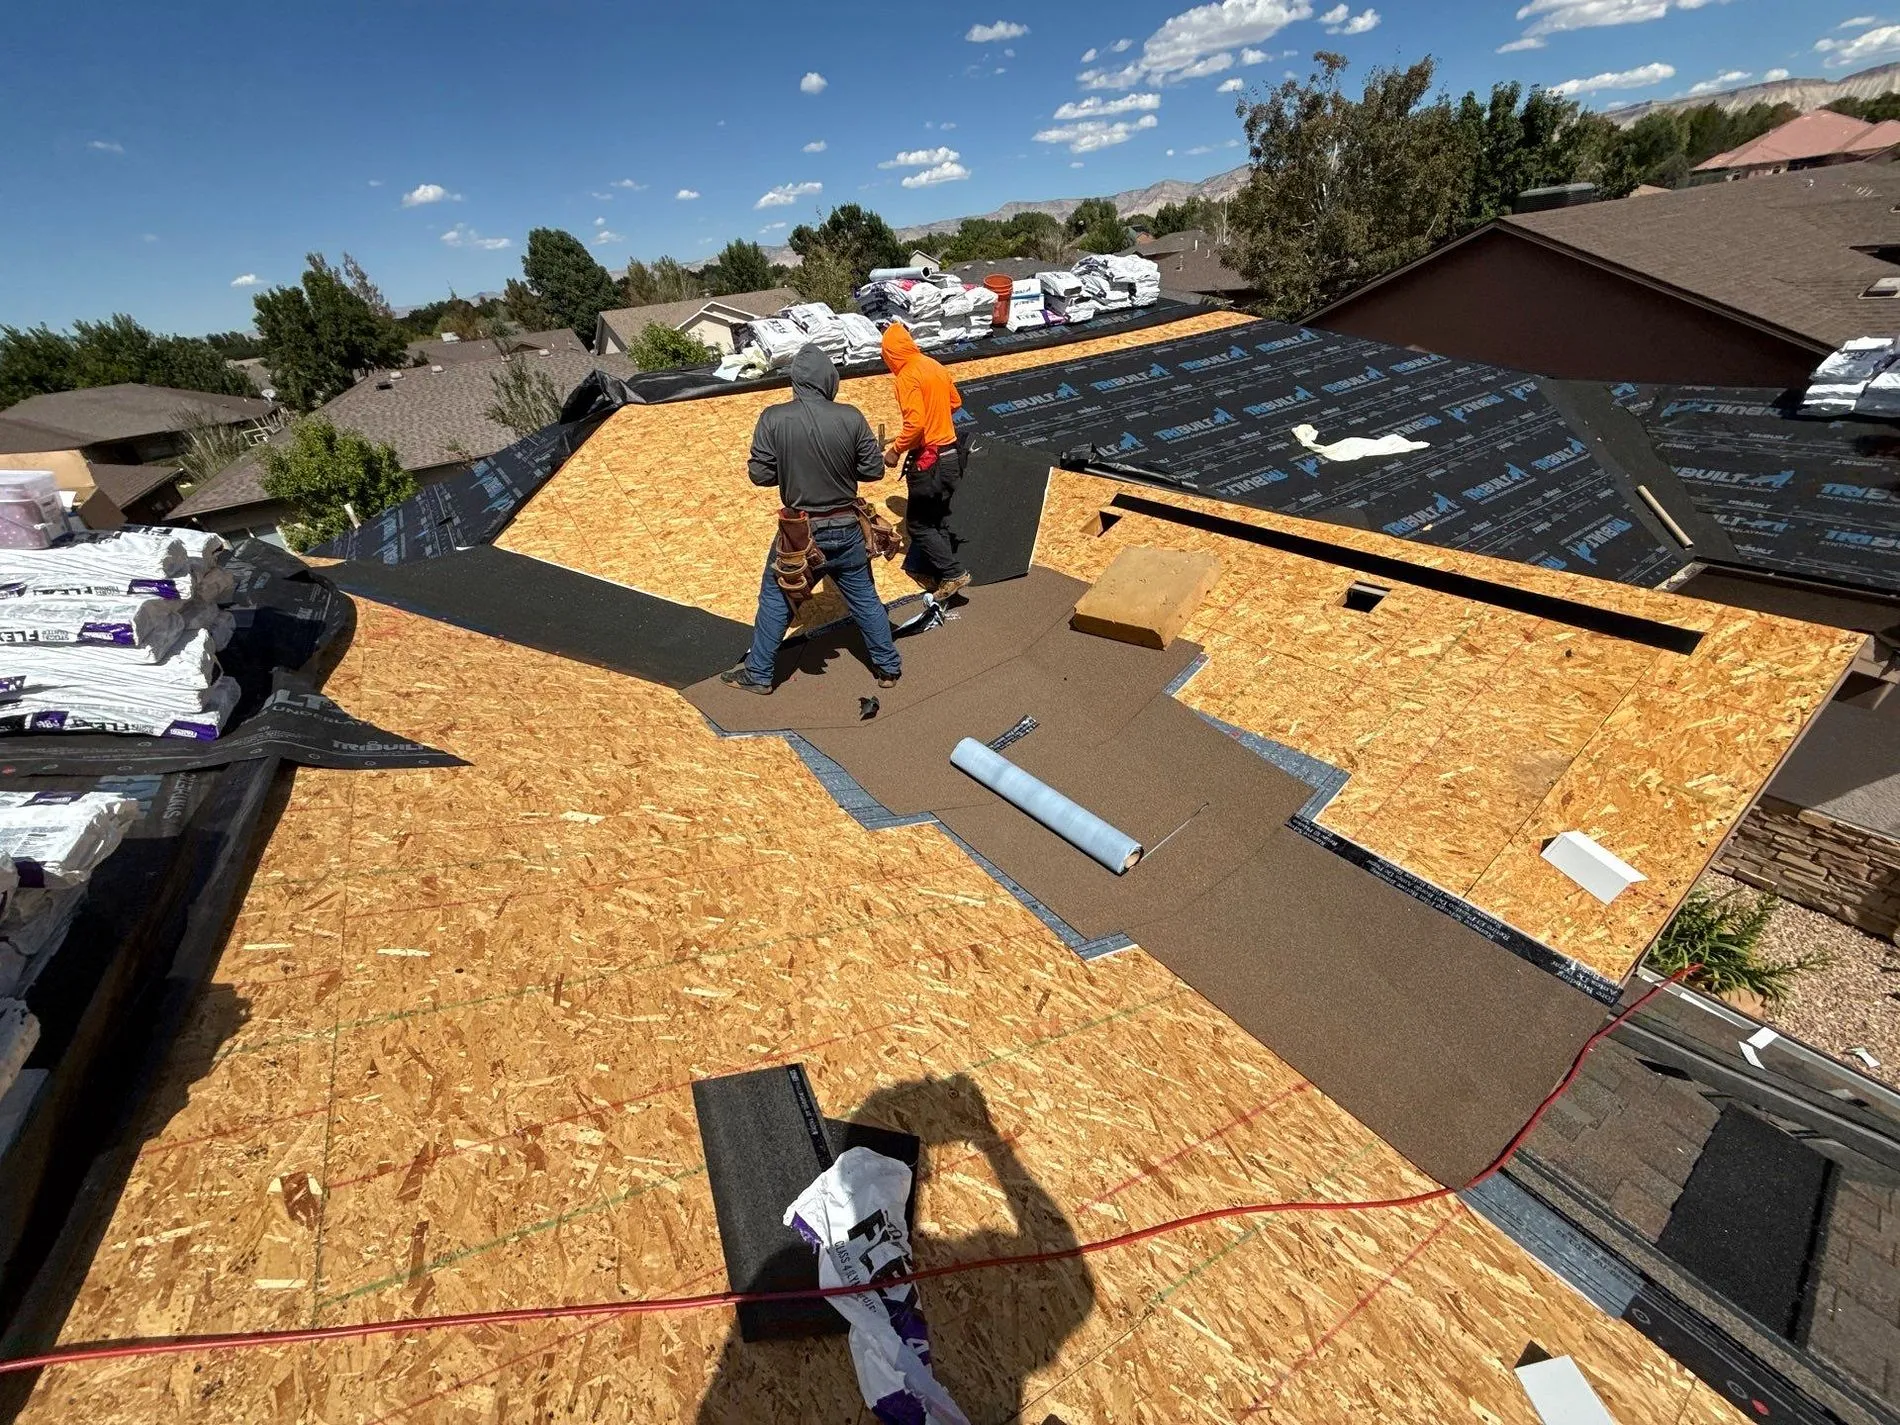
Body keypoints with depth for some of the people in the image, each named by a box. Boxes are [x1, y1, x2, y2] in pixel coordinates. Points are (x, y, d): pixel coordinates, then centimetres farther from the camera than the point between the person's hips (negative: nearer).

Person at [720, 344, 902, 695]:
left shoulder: (773, 418, -12)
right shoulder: (851, 417, -11)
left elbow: (759, 474, -9)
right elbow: (873, 470, -5)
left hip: (800, 532, -1)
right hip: (848, 529, 1)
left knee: (775, 600, 15)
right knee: (865, 598, 17)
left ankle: (757, 674, 24)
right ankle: (888, 667, 28)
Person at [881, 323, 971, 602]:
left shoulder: (907, 377, -17)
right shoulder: (935, 367, 8)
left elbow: (915, 423, -26)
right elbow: (955, 402, 20)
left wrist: (895, 450, -14)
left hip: (929, 459, -9)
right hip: (950, 453, 9)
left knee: (918, 522, 2)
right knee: (937, 518, 16)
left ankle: (954, 573, 0)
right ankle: (926, 568, 27)